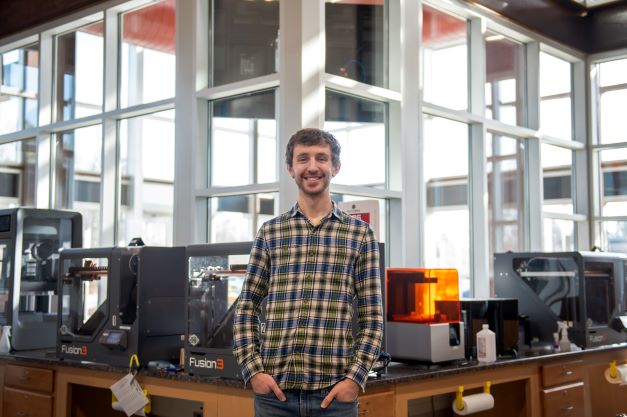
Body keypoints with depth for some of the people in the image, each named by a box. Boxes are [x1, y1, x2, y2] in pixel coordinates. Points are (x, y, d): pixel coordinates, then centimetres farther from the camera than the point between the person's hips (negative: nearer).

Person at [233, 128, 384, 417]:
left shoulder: (360, 233, 6)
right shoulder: (269, 233, 8)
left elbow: (373, 318, 3)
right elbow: (246, 310, 8)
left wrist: (356, 377, -7)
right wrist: (253, 371, -3)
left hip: (335, 392, -1)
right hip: (274, 390, 1)